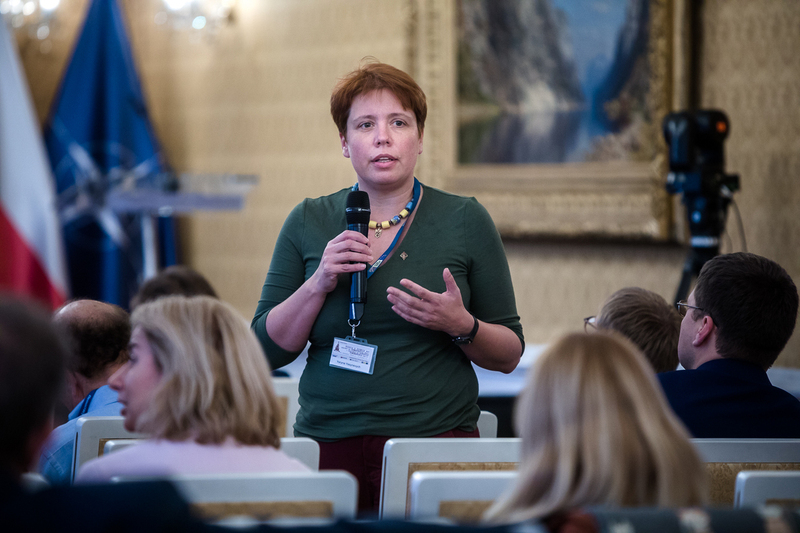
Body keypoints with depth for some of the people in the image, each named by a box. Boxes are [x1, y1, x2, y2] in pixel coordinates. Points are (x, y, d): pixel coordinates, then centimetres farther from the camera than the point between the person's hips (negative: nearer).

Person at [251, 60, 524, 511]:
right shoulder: (309, 223, 7)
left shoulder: (465, 220, 3)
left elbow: (509, 355, 6)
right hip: (328, 440, 1)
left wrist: (461, 326, -15)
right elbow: (268, 350, 4)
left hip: (437, 440, -1)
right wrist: (319, 284, -11)